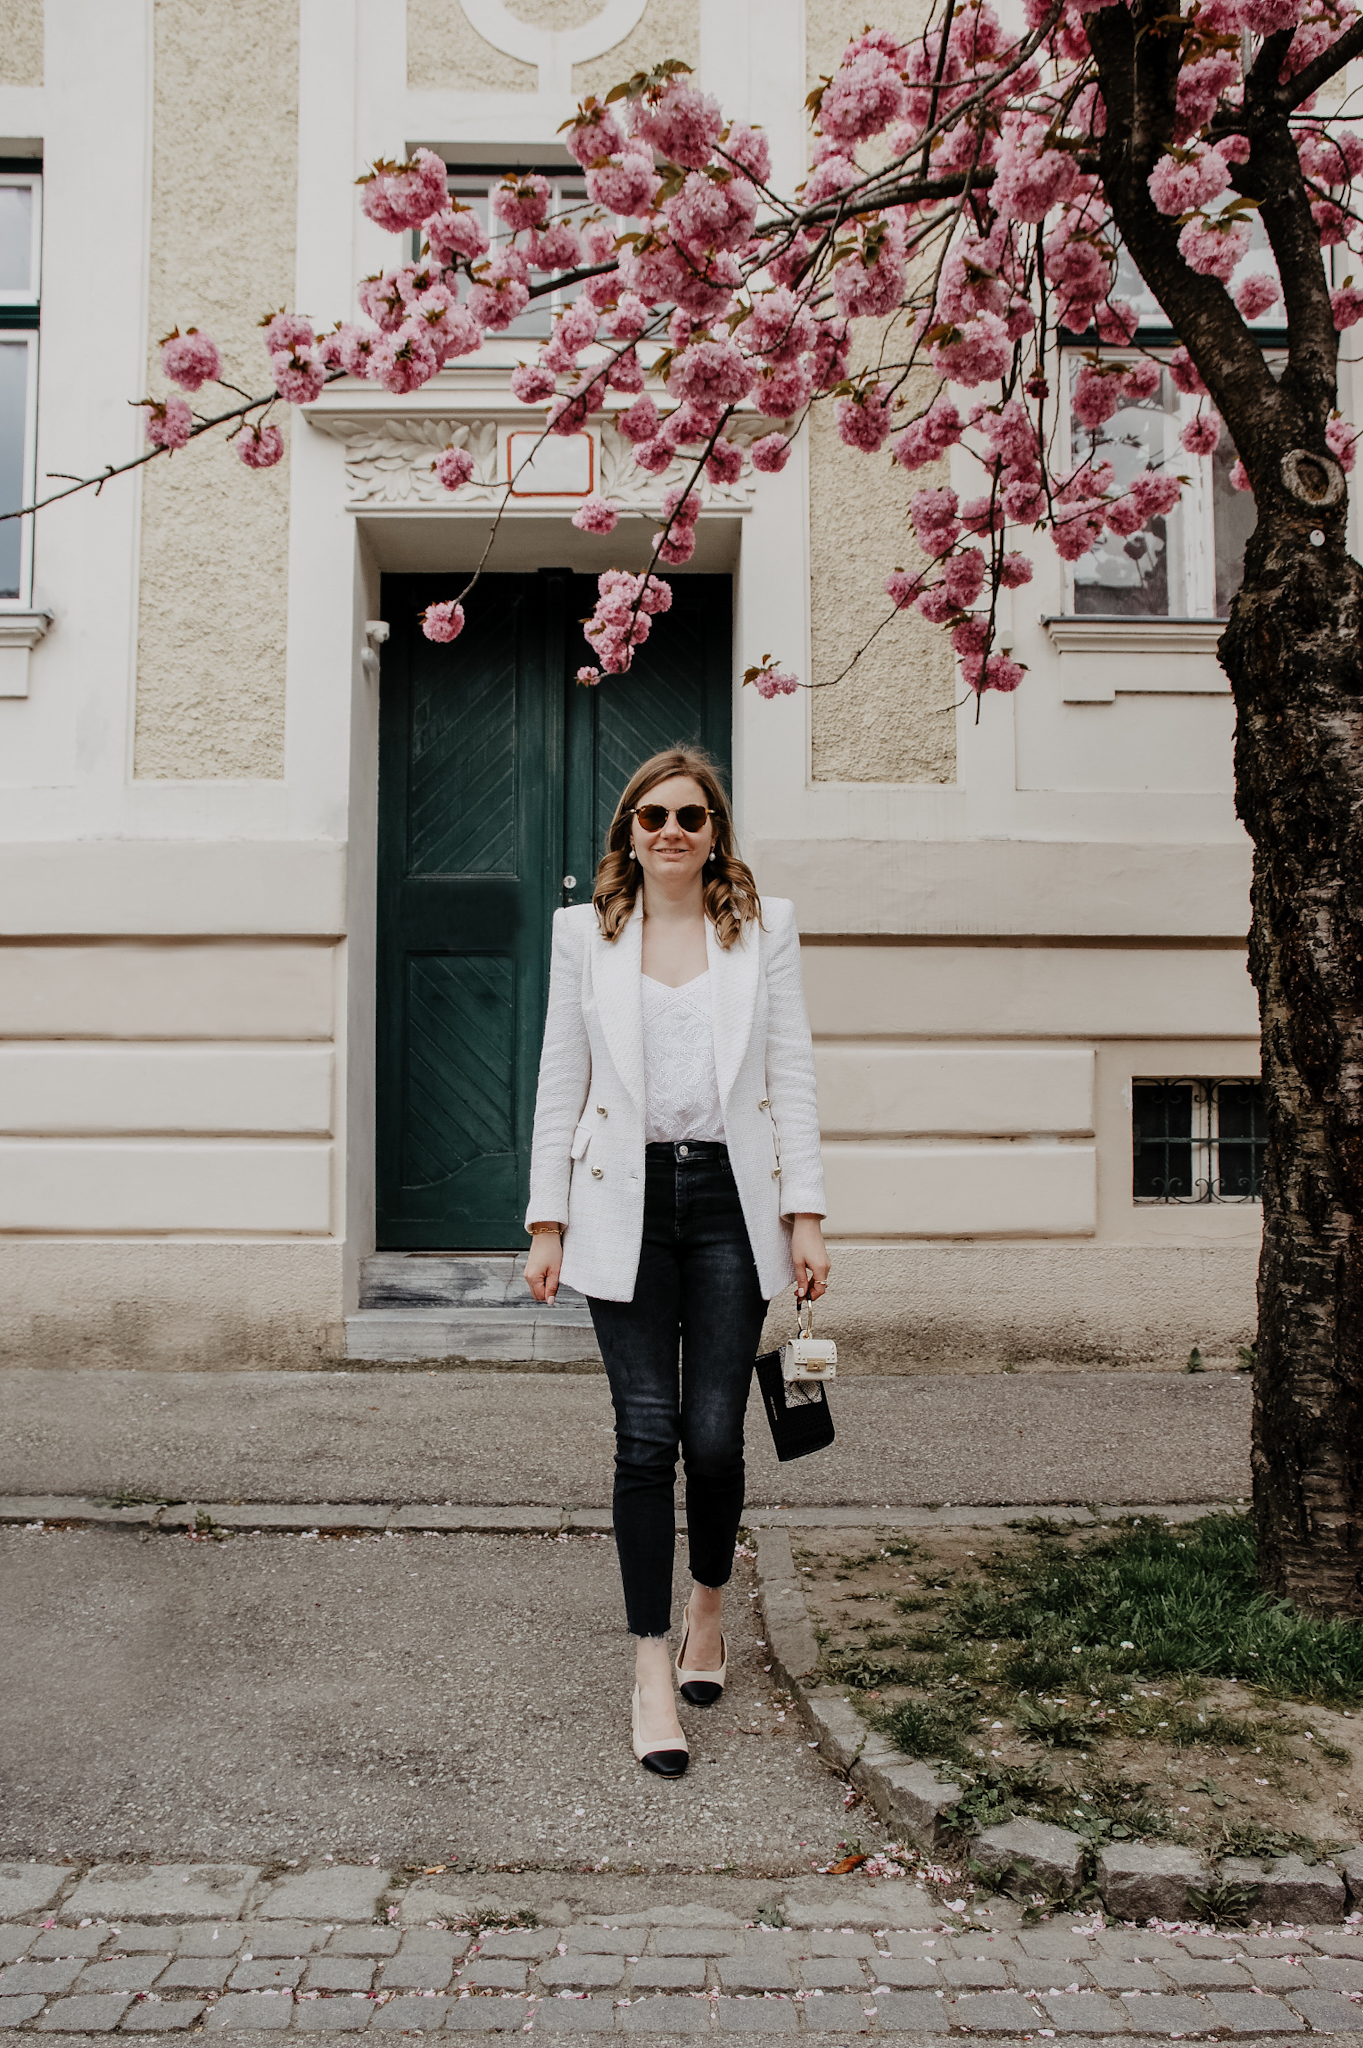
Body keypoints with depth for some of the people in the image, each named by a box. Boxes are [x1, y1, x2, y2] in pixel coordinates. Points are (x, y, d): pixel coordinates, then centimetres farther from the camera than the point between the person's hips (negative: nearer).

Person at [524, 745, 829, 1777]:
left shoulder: (766, 927, 8)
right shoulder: (585, 933, 10)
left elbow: (792, 1074, 5)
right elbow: (562, 1080, 8)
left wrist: (806, 1214, -2)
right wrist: (547, 1221, 3)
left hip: (729, 1199, 0)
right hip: (625, 1203, 0)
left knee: (714, 1433, 0)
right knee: (647, 1435, -3)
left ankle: (709, 1610, 29)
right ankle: (653, 1672, 7)